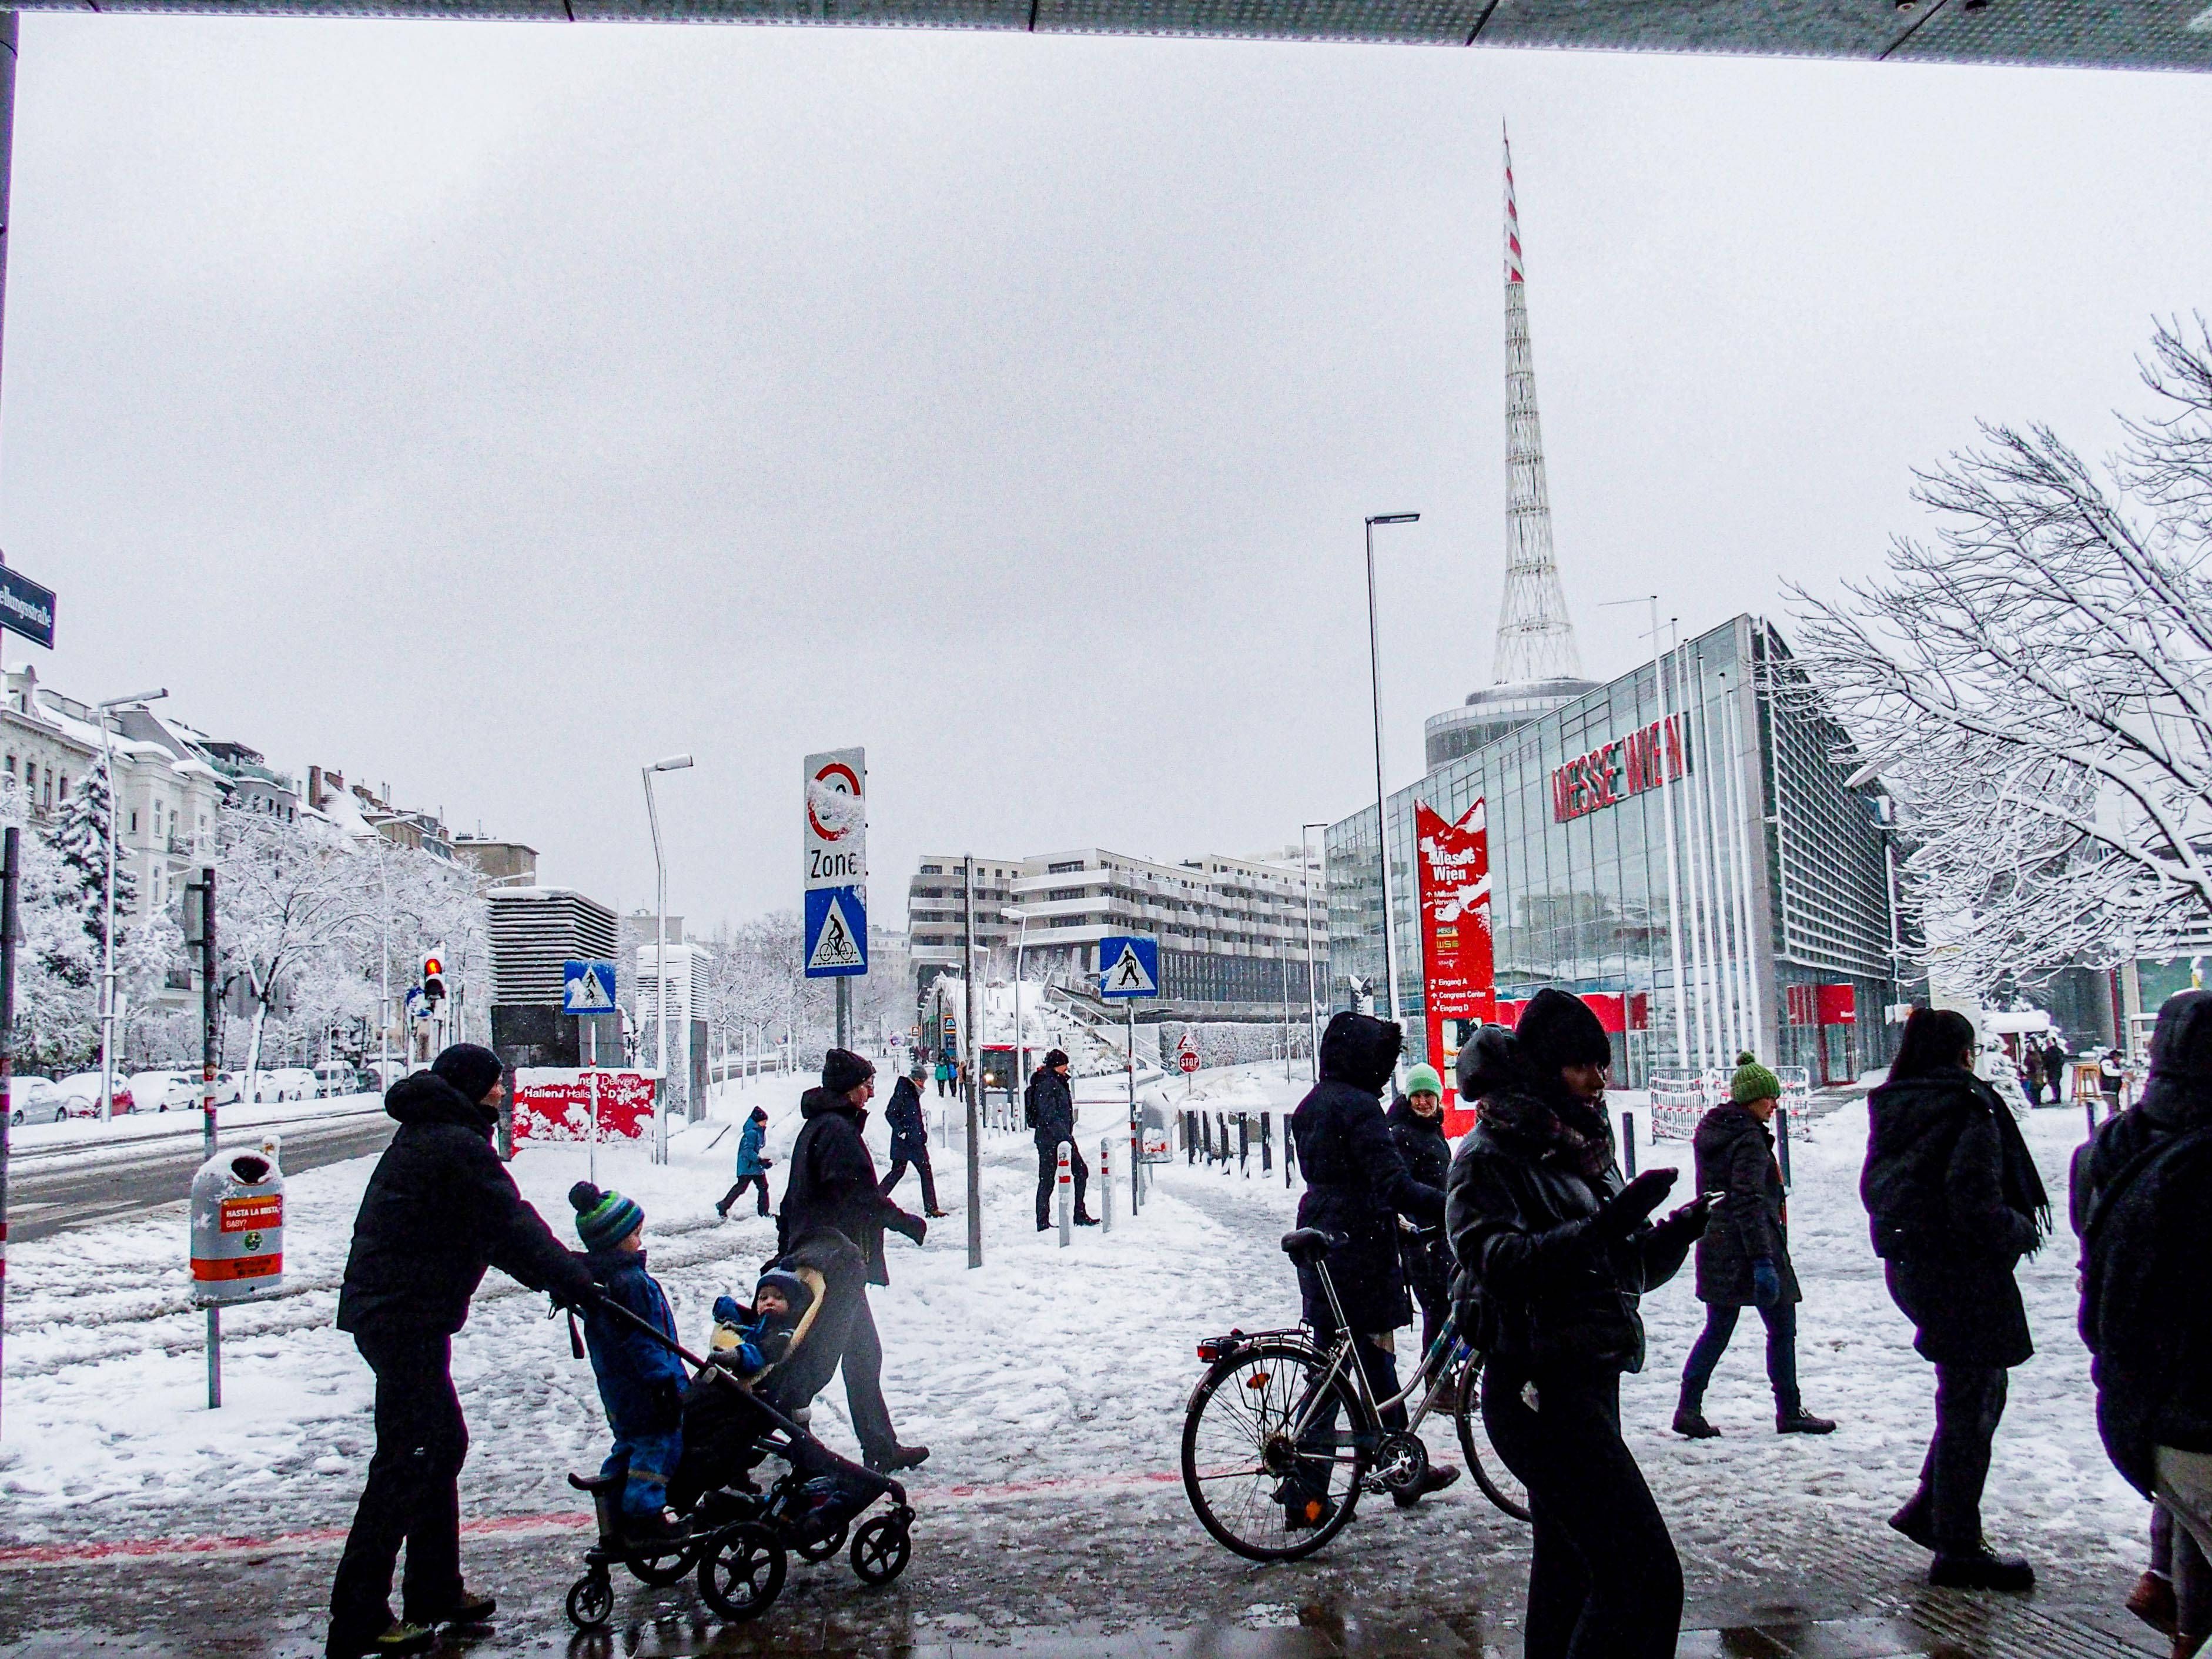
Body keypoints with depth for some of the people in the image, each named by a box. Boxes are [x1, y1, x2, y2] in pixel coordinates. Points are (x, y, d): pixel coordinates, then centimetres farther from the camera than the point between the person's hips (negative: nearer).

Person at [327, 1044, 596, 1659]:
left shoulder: (424, 1136, 18)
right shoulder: (458, 1145, -15)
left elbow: (487, 1232, 21)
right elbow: (512, 1225, -18)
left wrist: (553, 1277, 19)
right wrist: (575, 1281, -12)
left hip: (384, 1310, 11)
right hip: (408, 1316, -11)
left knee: (442, 1443, 18)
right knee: (407, 1459, -6)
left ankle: (436, 1591, 27)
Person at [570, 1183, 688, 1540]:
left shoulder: (594, 1277, 7)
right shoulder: (629, 1280, -24)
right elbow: (641, 1340, -24)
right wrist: (663, 1383, -19)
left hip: (616, 1387, 10)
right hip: (642, 1387, -10)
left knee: (628, 1443, 21)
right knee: (659, 1443, 1)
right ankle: (644, 1514, 4)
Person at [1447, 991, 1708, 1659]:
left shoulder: (1584, 1151, 16)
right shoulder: (1489, 1157, -10)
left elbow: (1629, 1272, 19)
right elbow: (1499, 1264, -26)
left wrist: (1676, 1233, -1)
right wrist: (1602, 1227, -35)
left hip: (1588, 1384, 9)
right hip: (1541, 1390, -9)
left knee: (1570, 1573, 15)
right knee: (1646, 1577, -15)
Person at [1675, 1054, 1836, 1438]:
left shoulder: (1711, 1130, 11)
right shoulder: (1749, 1140, -16)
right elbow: (1749, 1203, -23)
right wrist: (1763, 1261, -25)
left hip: (1716, 1249, 9)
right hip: (1749, 1248, -9)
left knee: (1717, 1330, 12)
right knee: (1782, 1329, 6)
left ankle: (1689, 1409, 8)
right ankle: (1790, 1412, 15)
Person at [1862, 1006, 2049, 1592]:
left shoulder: (1889, 1111, 8)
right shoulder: (1969, 1107, -15)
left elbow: (1874, 1188, 14)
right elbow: (1977, 1205, -22)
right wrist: (2024, 1233, -5)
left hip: (1907, 1269, 8)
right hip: (1963, 1274, -8)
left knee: (1970, 1394, 21)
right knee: (1970, 1403, 1)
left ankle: (1928, 1510, 23)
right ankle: (1958, 1551, 9)